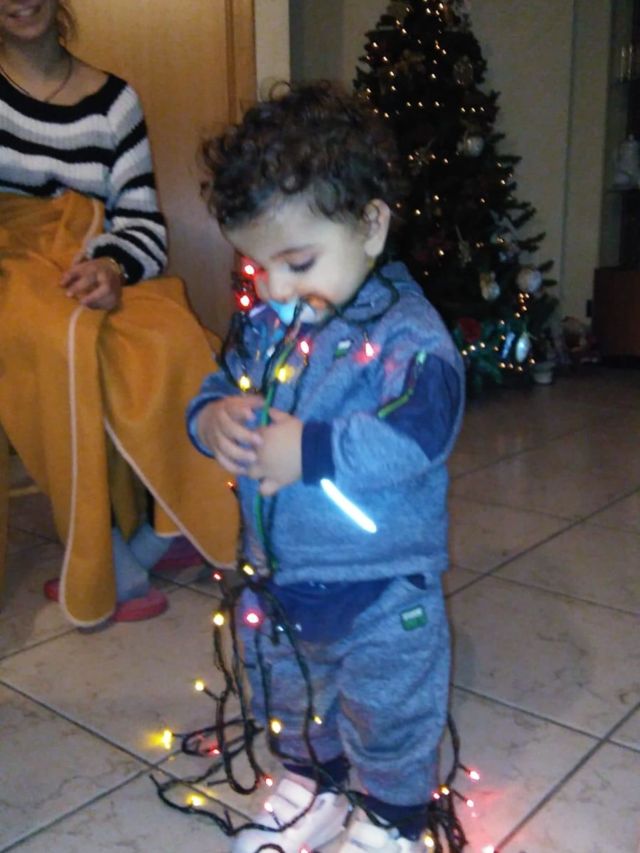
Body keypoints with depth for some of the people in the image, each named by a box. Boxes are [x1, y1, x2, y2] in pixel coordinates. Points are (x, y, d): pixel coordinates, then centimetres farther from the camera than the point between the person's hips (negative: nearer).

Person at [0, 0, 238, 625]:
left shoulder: (113, 99, 12)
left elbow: (142, 218, 7)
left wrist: (111, 266, -17)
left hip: (93, 276, 2)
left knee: (172, 338, -29)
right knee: (68, 341, -35)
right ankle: (111, 565, -22)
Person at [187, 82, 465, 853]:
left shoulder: (406, 333, -21)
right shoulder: (263, 325, -1)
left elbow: (418, 436, -32)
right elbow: (220, 386, 7)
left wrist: (309, 449, -33)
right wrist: (213, 418, -17)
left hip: (380, 590, -6)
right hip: (275, 574, 7)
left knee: (388, 712, 16)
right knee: (287, 698, 27)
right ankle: (311, 787, 54)